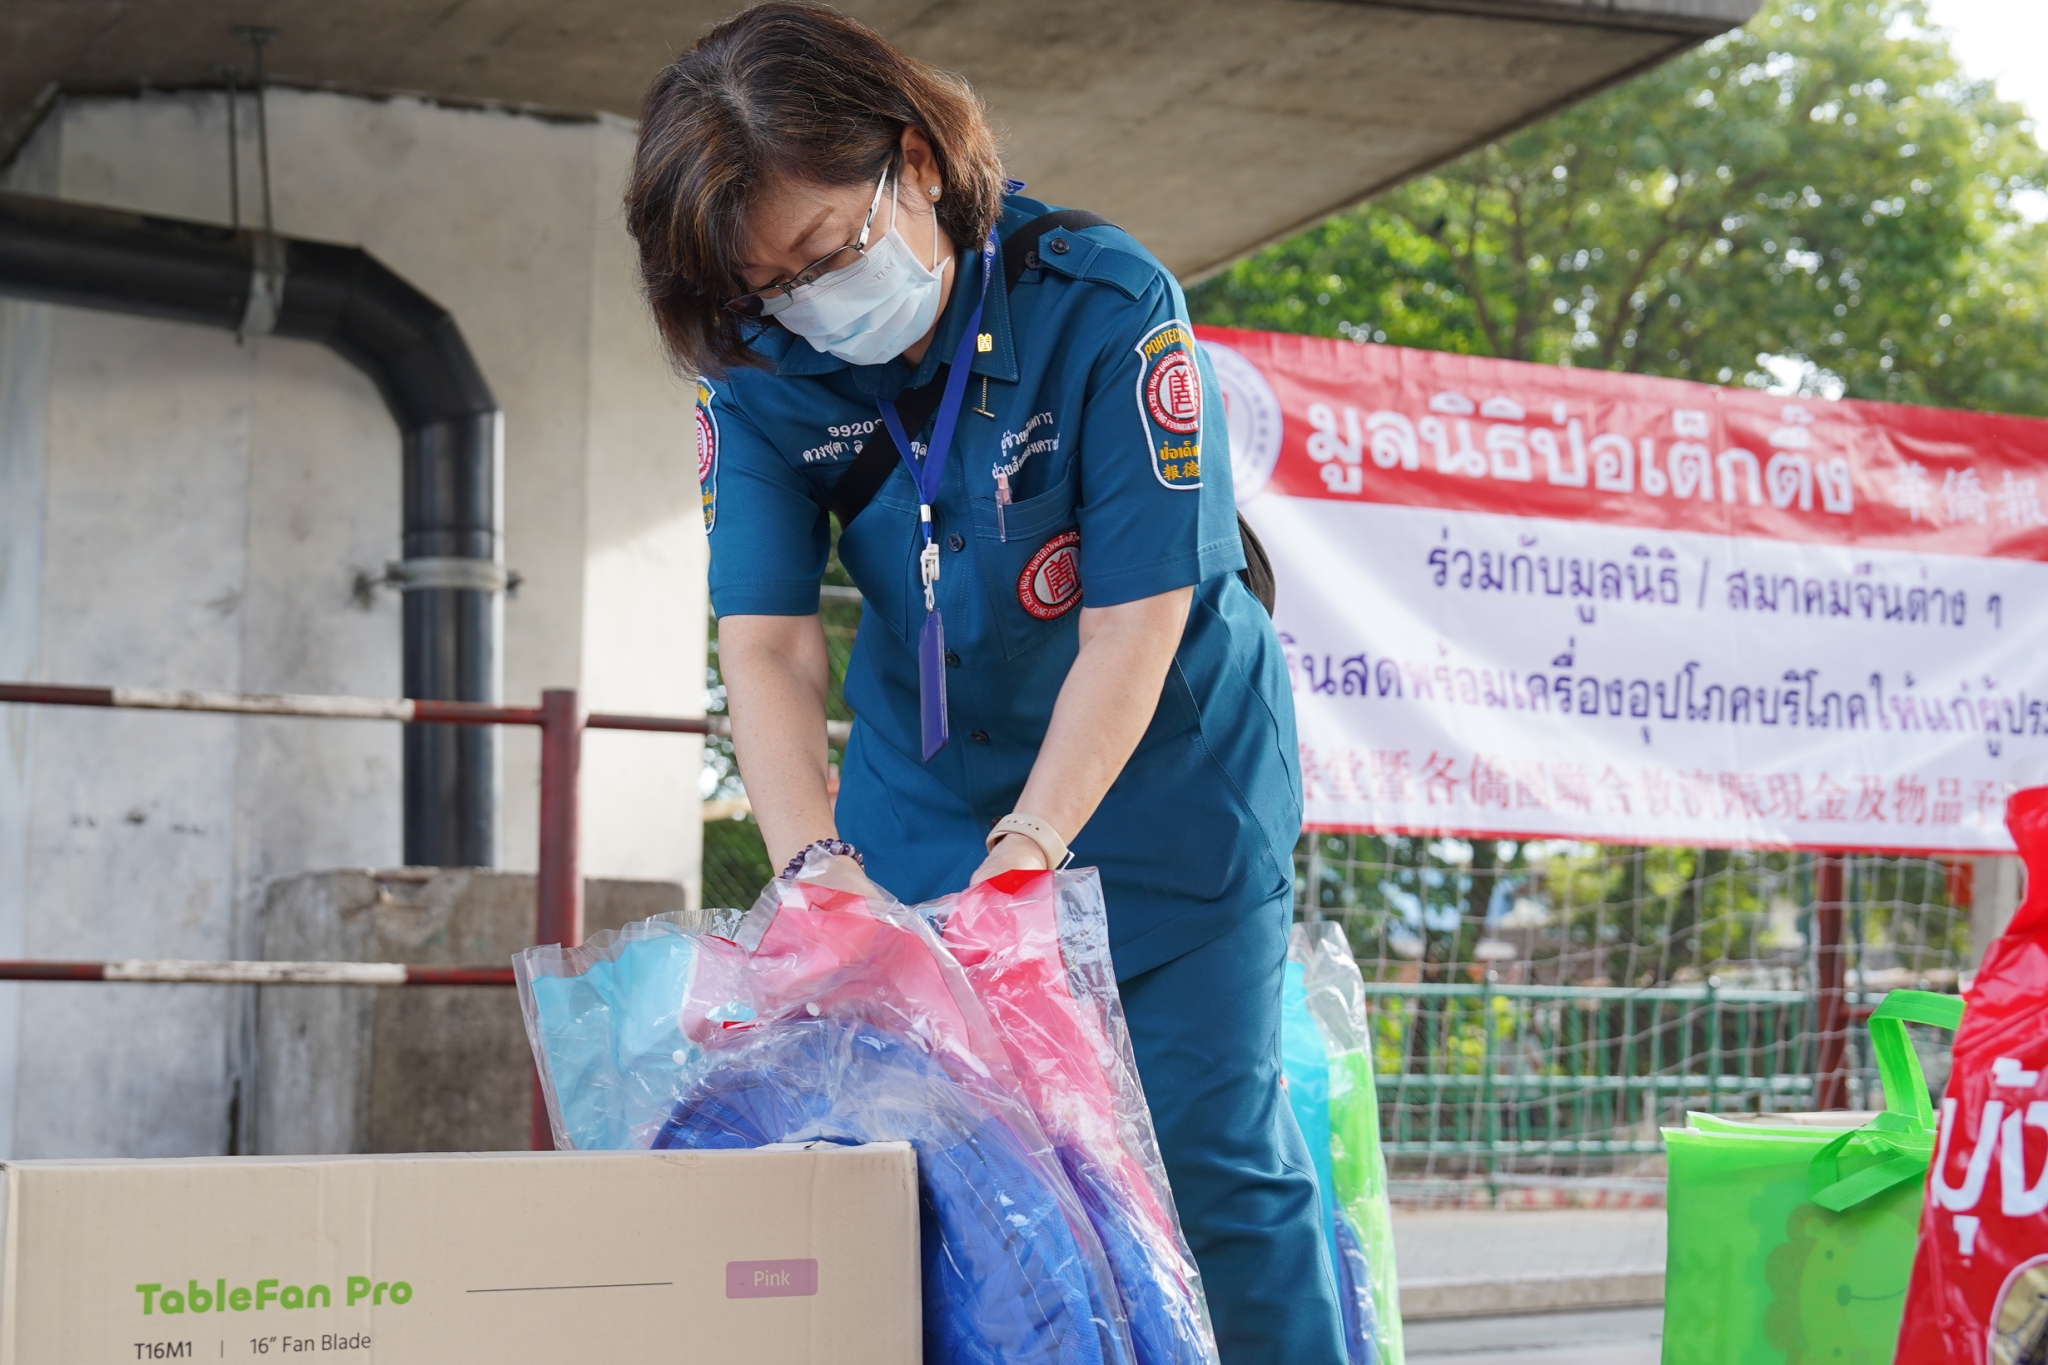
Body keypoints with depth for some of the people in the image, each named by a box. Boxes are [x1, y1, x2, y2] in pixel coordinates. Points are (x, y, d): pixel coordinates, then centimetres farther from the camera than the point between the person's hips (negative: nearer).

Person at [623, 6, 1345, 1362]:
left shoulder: (1103, 301, -22)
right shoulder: (761, 370, -11)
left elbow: (1135, 621, -24)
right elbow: (768, 643, -16)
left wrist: (1028, 849, -31)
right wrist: (818, 866, -31)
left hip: (1167, 780, -3)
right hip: (929, 786, 4)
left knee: (1208, 1147, -3)